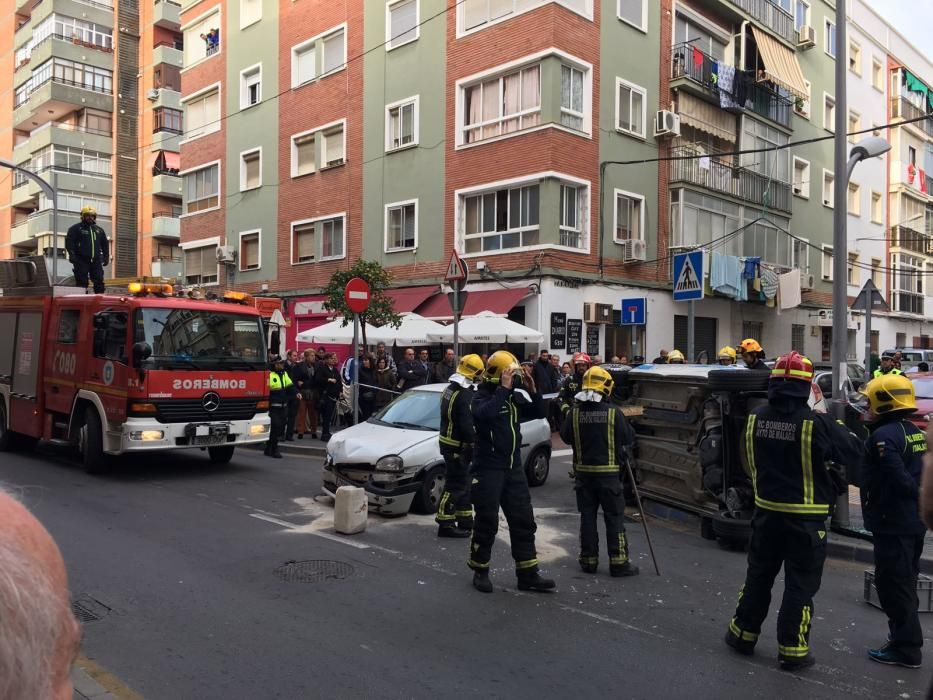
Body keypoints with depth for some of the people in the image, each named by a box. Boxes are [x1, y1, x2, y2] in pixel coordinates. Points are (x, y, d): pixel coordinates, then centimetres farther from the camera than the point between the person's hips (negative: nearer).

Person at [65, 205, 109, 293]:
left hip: (96, 261, 4)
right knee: (82, 282, -4)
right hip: (81, 261, -4)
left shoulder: (99, 230, 18)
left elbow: (105, 244, 23)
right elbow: (69, 242, -4)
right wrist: (72, 254, -15)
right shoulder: (76, 228, 4)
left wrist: (106, 256, 14)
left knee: (99, 281, 2)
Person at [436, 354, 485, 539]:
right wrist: (475, 443, -13)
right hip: (457, 447, -10)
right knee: (455, 485, -3)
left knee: (463, 484, 18)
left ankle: (465, 521, 27)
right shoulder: (465, 395, -22)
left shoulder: (450, 389, 10)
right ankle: (445, 525, 2)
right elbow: (467, 426, -25)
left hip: (448, 442, 10)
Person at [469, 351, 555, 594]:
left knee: (523, 521, 8)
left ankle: (528, 574, 17)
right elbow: (484, 414, -33)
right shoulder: (482, 397, -12)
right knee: (487, 522, 2)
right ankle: (480, 571, 20)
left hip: (513, 467, 7)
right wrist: (503, 389, -32)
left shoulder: (515, 395, 7)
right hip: (488, 469, -6)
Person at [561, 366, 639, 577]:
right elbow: (628, 439, -5)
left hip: (583, 471, 3)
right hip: (608, 472, -2)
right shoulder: (613, 412, -12)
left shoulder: (575, 412, -5)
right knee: (614, 517, 5)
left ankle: (589, 560, 17)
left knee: (587, 516, 11)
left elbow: (566, 437, 5)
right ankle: (618, 562, 7)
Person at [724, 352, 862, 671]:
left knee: (758, 574, 19)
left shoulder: (755, 417, -6)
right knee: (800, 583, 9)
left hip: (767, 510, 4)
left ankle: (743, 633, 30)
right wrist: (844, 428, 8)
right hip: (805, 517, -4)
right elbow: (855, 454, -8)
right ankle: (792, 649, 16)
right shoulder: (817, 423, -19)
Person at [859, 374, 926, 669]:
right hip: (915, 521, 10)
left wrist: (914, 493, -10)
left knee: (892, 585, -1)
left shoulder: (884, 436, -19)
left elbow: (899, 479, -24)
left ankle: (905, 648, 5)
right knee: (905, 583, 20)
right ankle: (904, 637, 31)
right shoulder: (917, 433, 9)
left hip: (892, 522, -9)